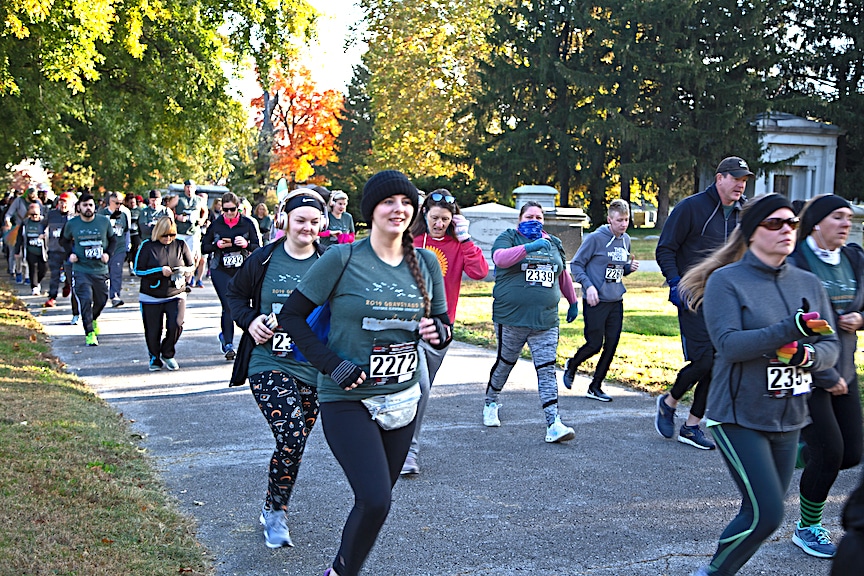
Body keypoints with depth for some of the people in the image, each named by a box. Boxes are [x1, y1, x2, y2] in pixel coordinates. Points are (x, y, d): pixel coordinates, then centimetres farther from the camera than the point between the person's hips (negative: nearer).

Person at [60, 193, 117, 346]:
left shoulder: (104, 221, -1)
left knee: (101, 300, 12)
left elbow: (113, 239, 13)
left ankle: (93, 319, 44)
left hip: (100, 270, 2)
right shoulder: (71, 224, -2)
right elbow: (64, 240, 16)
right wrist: (70, 254, -1)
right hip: (81, 270, -2)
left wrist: (108, 253, -3)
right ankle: (89, 333, -6)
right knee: (85, 300, -14)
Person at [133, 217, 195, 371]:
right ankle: (155, 358, 31)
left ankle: (168, 355, 10)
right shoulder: (147, 246, -5)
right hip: (151, 297, -1)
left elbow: (192, 266, 10)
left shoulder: (181, 245, 1)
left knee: (176, 324, -17)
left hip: (176, 295, 1)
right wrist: (160, 271, -17)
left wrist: (184, 271, -13)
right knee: (153, 331, 5)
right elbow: (138, 270, -6)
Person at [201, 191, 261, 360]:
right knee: (228, 306, -11)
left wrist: (246, 244, -18)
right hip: (221, 271, -1)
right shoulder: (215, 225, 2)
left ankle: (225, 334, 32)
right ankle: (228, 345, -2)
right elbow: (203, 248, 6)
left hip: (243, 270, 1)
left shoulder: (248, 223, 0)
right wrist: (217, 245, -12)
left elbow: (258, 247, 2)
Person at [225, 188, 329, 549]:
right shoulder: (263, 260, -1)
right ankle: (275, 512, 8)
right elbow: (235, 295, 13)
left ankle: (273, 510, 34)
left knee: (295, 444, 11)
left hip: (313, 370, 2)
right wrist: (250, 320, -5)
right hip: (269, 365, -2)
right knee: (291, 439, -16)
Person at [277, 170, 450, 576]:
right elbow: (292, 315, -7)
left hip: (402, 398, 5)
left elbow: (442, 323, 13)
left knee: (376, 499, 14)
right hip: (347, 399, -5)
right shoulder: (343, 259, -10)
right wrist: (332, 364, -16)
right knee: (375, 500, -16)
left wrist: (438, 332, -11)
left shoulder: (426, 263, 4)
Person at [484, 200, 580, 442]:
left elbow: (563, 275, 28)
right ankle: (490, 404, 36)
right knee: (505, 363, 12)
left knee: (547, 370, -5)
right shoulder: (508, 237, 1)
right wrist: (529, 246, -32)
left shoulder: (554, 243, 16)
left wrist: (573, 302, 30)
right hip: (511, 318, -3)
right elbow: (500, 258, -22)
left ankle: (553, 424, -10)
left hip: (546, 321, 3)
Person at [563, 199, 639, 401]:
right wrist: (588, 286, -19)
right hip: (596, 301, -6)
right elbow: (576, 264, -8)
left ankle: (595, 387, 17)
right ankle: (572, 365, 29)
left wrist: (630, 267, -2)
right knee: (594, 344, -2)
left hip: (616, 301, 6)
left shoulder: (625, 240, 8)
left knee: (611, 346, 4)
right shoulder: (595, 238, -12)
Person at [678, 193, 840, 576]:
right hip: (739, 416, -6)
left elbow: (831, 346, 7)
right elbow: (729, 344, -19)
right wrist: (788, 331, -30)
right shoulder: (725, 281, -8)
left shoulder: (809, 284, 8)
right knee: (766, 513, -11)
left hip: (788, 418, 6)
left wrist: (809, 355, -15)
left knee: (763, 513, 11)